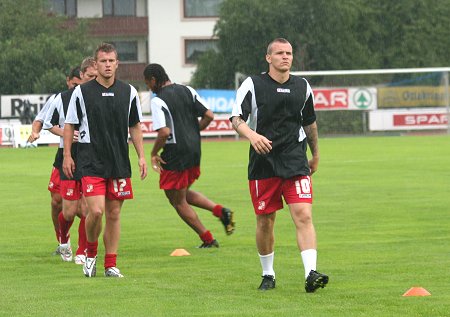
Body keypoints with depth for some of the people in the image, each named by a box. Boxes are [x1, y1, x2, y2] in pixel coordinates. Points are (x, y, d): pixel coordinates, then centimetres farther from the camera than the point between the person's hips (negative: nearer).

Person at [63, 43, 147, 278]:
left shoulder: (128, 92, 6)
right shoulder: (82, 92, -2)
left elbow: (135, 127, 14)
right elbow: (69, 125, 6)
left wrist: (141, 156, 9)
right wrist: (67, 155, 2)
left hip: (119, 162, 3)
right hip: (91, 162, -3)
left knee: (114, 213, 5)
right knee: (96, 211, -14)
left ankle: (111, 264, 12)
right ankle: (90, 252, 12)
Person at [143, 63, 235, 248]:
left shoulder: (158, 101, -15)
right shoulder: (187, 91, 6)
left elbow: (164, 132, -25)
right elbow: (209, 116, 4)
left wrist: (154, 153, -10)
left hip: (174, 155, -8)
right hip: (194, 151, 8)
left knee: (178, 202, 9)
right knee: (184, 194, 25)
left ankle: (208, 239, 9)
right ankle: (221, 211, 6)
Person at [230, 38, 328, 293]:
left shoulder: (302, 87, 10)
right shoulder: (253, 85, -1)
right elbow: (237, 119, -10)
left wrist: (315, 155, 31)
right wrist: (252, 135, -30)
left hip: (295, 161, 1)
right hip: (263, 163, -1)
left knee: (304, 215, -14)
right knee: (265, 221, 5)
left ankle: (311, 273, -22)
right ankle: (268, 275, 22)